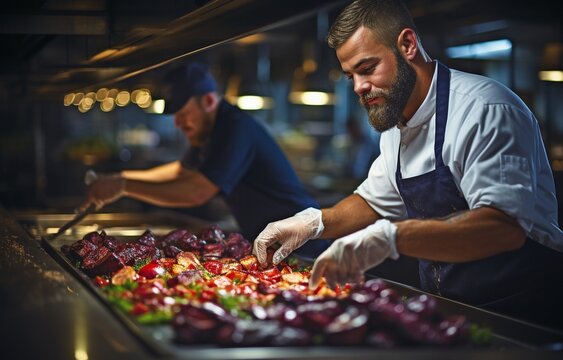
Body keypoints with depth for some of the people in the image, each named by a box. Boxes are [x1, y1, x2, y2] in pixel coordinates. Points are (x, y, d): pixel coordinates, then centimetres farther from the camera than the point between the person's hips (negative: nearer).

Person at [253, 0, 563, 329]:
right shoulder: (397, 124, 12)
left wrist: (391, 237, -39)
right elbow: (375, 202, 24)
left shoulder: (483, 110, -18)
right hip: (449, 311, 7)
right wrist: (313, 222, 5)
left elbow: (505, 226, -30)